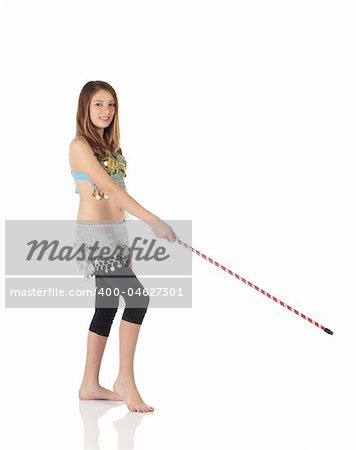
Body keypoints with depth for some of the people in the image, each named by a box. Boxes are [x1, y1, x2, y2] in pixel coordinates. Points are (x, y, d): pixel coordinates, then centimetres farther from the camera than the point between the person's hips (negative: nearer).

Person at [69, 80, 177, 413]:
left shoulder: (110, 145, 14)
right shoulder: (80, 146, -12)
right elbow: (110, 187, -23)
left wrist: (123, 242, 17)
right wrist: (152, 220, -31)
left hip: (116, 231, 9)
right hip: (94, 233, -9)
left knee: (107, 306, 10)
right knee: (137, 296, -17)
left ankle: (90, 385, 18)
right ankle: (125, 380, -9)